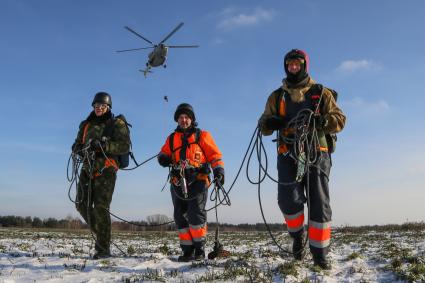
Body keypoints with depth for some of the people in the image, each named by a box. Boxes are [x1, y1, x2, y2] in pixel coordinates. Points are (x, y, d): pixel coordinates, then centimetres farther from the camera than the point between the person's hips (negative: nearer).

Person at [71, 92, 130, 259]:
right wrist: (82, 149, -4)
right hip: (88, 168, 6)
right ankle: (99, 232, 25)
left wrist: (103, 145, -22)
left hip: (106, 170, -6)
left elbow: (125, 146, -10)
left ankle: (103, 249, -4)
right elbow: (76, 146, 21)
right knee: (82, 204, 4)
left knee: (100, 208, -11)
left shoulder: (117, 124, 2)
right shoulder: (86, 125, 18)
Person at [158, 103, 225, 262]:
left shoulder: (202, 136, 11)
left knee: (196, 214, -14)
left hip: (197, 181, -4)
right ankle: (187, 251, 11)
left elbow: (214, 155, 5)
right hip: (178, 183, 4)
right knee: (180, 217, 3)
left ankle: (199, 250, -4)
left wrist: (218, 171, -10)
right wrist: (163, 158, -1)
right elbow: (164, 153, 24)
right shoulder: (172, 138, 21)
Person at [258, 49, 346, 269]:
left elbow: (339, 120, 4)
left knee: (319, 204, -3)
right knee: (288, 200, -13)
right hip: (288, 155, 1)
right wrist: (270, 123, -13)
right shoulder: (277, 96, 17)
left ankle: (320, 254, 5)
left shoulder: (321, 93, 13)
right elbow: (264, 125, 13)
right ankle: (298, 235, 16)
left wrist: (321, 121, -19)